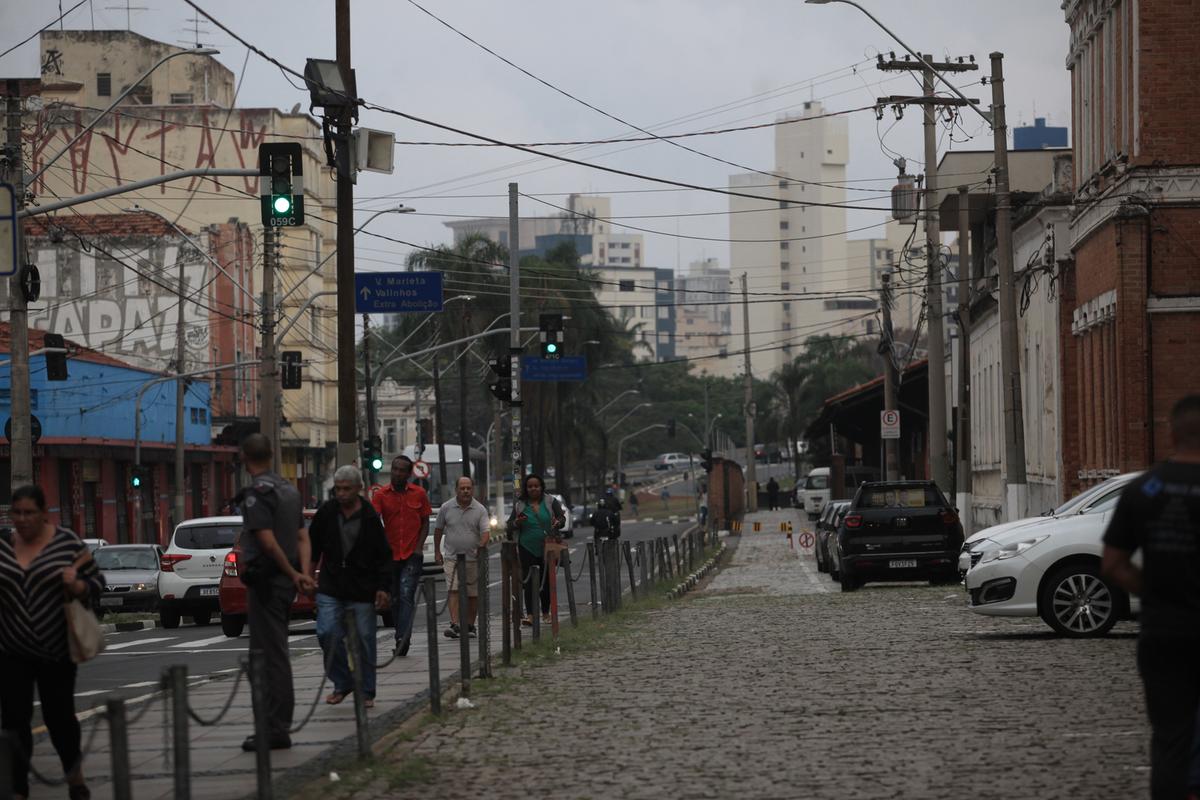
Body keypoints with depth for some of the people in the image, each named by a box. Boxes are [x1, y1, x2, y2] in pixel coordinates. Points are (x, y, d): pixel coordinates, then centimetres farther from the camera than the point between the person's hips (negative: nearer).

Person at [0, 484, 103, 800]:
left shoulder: (67, 543, -5)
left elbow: (96, 585, -2)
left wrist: (76, 585, -21)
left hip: (56, 651, -1)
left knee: (59, 715, 10)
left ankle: (74, 773, 36)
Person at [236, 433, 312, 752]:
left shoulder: (257, 493, -15)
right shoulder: (289, 489, 14)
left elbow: (267, 542, -21)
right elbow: (303, 537, 10)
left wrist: (293, 574, -11)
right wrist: (304, 572, 0)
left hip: (266, 580, -9)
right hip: (285, 581, 9)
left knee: (269, 656, -6)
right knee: (276, 654, 16)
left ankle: (275, 730, -6)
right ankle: (279, 725, 21)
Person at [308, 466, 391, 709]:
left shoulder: (370, 517, -3)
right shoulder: (326, 512, 2)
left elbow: (383, 556, 1)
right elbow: (312, 545, 13)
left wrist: (383, 586, -5)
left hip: (362, 590, -1)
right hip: (330, 588, 2)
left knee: (364, 640, 2)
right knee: (327, 633, -11)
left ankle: (366, 692, 14)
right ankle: (342, 684, 7)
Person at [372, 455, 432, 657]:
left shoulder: (419, 494, 2)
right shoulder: (381, 495, 0)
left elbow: (425, 523, 8)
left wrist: (419, 547, -6)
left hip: (412, 555, -2)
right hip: (390, 555, 2)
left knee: (406, 595, -14)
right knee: (394, 599, 9)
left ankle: (402, 639, -21)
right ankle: (402, 639, 20)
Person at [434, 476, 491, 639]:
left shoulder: (480, 510, 0)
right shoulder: (446, 508, 2)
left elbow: (486, 531, -10)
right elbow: (438, 530, 12)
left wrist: (482, 544, -30)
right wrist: (437, 551, 12)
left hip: (472, 558, 1)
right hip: (451, 557, -1)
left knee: (473, 594, 6)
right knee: (454, 591, -13)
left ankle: (470, 625, 18)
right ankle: (455, 625, -21)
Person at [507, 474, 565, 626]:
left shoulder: (551, 502, 4)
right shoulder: (519, 506, 5)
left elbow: (562, 518, -1)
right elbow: (510, 526, 6)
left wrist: (558, 523, -25)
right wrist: (517, 522, -17)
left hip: (547, 549, 1)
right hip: (527, 549, -1)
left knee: (546, 581, 8)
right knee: (529, 582, -10)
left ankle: (546, 613, 21)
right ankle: (530, 615, -15)